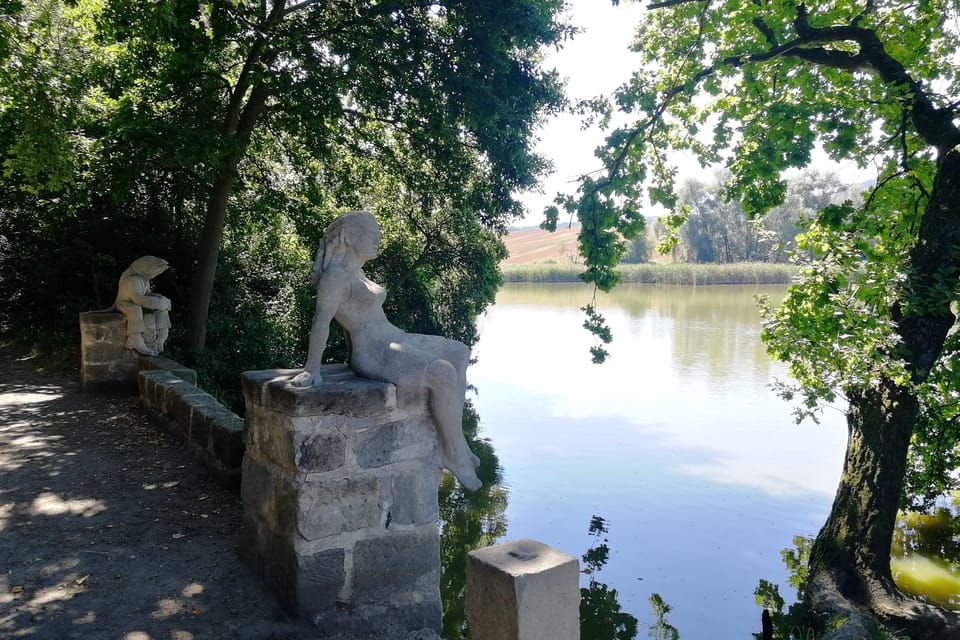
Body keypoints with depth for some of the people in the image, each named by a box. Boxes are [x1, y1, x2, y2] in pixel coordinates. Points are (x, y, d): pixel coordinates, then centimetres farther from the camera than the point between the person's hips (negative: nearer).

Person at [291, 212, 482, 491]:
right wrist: (312, 369, -26)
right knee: (444, 374, -29)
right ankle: (456, 456, -12)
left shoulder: (357, 273, 18)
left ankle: (451, 439, 7)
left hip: (394, 340, 12)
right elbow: (321, 320, -21)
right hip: (374, 355, -12)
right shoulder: (336, 276, -13)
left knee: (459, 352, 15)